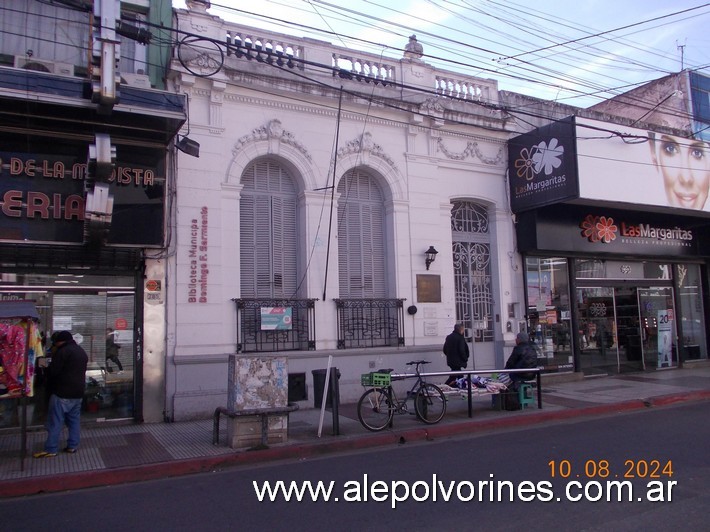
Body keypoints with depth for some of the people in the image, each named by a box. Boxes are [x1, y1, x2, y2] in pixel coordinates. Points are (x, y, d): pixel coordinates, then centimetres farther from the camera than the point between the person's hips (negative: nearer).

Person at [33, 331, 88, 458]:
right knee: (74, 420, 12)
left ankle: (51, 449, 1)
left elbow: (53, 371, -14)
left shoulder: (62, 351, -13)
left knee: (55, 422, -2)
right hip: (78, 392, 8)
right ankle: (72, 446, 14)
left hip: (62, 392, -8)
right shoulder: (82, 352, 15)